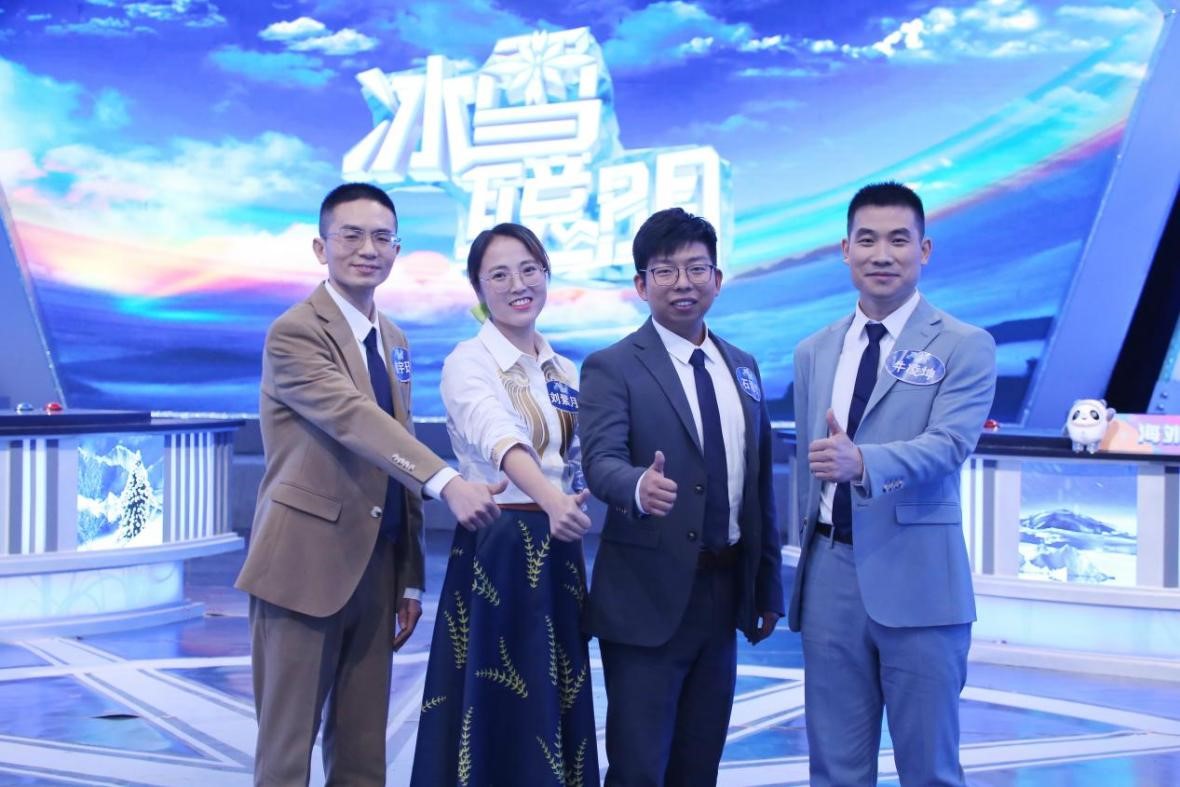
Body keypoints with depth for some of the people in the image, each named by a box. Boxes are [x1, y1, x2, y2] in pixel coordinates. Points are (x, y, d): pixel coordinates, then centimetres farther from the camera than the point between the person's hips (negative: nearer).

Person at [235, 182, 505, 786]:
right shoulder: (293, 333, -11)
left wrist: (411, 577, 14)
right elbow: (355, 420, -27)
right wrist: (447, 482, -40)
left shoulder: (393, 342, 14)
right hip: (306, 564, -7)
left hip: (376, 569, 7)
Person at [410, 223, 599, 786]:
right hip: (496, 550, -6)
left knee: (554, 710, 10)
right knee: (497, 713, -2)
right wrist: (550, 500, -46)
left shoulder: (565, 371, 11)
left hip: (556, 553, 6)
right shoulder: (467, 363, -11)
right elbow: (499, 439, -31)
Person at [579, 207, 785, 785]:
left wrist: (768, 586, 14)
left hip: (724, 592, 6)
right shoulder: (611, 368, -6)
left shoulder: (743, 368, 12)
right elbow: (601, 461, -21)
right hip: (648, 597, -5)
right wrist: (639, 487, -43)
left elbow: (758, 483, 14)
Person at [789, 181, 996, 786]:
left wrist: (860, 461, -35)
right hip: (830, 575, 4)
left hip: (915, 578, -4)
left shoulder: (964, 347, -3)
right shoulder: (813, 353, 13)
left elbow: (948, 444, -18)